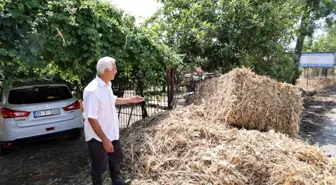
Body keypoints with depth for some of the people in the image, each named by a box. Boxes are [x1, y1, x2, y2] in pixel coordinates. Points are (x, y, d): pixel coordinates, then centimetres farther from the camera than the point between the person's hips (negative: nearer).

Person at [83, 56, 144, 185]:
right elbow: (92, 118, -29)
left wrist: (130, 100, 21)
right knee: (99, 166, 12)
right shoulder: (92, 90, -29)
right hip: (98, 138, -9)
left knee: (117, 158, 26)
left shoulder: (107, 85, 1)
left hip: (112, 133, 9)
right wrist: (104, 139, -27)